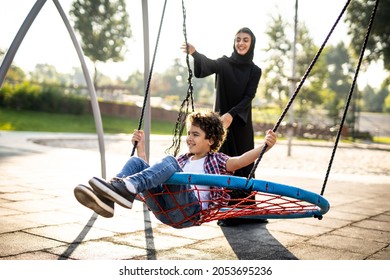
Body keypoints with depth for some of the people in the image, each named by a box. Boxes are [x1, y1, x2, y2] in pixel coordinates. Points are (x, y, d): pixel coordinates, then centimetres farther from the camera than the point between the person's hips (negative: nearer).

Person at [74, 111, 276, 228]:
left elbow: (239, 161, -3)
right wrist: (141, 147, 37)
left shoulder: (215, 160, 17)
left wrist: (265, 146, -18)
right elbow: (153, 174, 38)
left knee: (168, 162, -27)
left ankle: (127, 188, -52)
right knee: (136, 162, -8)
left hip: (190, 210, -6)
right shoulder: (182, 160, 34)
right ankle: (107, 200, -36)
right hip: (163, 209, 6)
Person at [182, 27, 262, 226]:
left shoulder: (255, 70, 6)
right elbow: (207, 65, -20)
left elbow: (248, 97, -7)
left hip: (242, 124, 2)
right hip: (222, 120, -2)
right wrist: (195, 54, -42)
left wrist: (232, 114, -24)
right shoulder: (224, 63, 2)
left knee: (245, 166, 5)